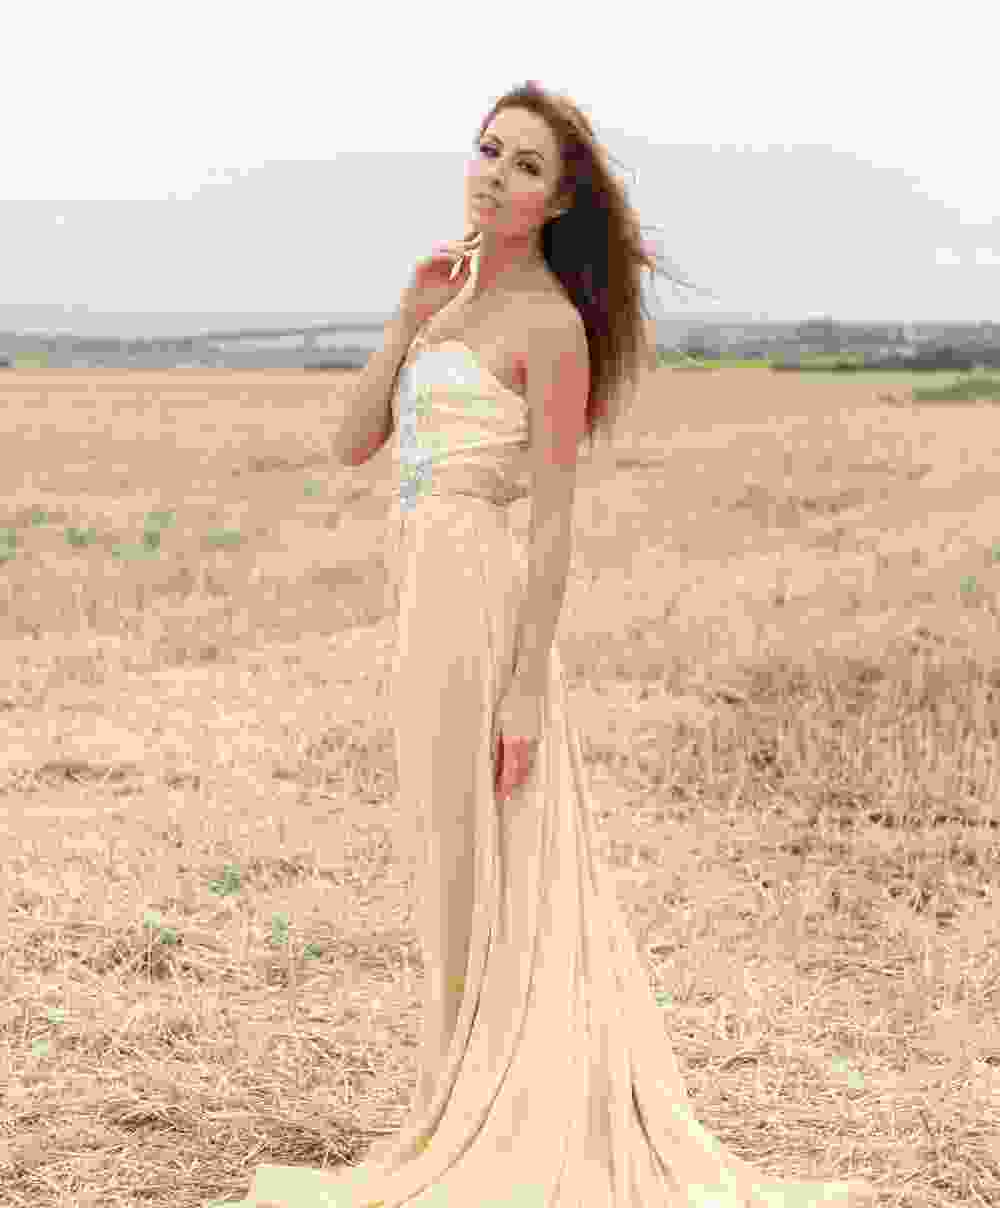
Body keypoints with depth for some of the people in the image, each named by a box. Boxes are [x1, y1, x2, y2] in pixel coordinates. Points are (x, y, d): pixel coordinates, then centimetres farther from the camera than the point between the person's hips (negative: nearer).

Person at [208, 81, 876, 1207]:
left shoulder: (553, 326, -10)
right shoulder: (453, 298, 16)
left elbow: (554, 522, -14)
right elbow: (354, 444, 10)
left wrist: (525, 688, -17)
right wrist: (408, 311, 1)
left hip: (477, 607, -9)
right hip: (435, 603, 9)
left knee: (474, 879, -1)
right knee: (494, 879, 14)